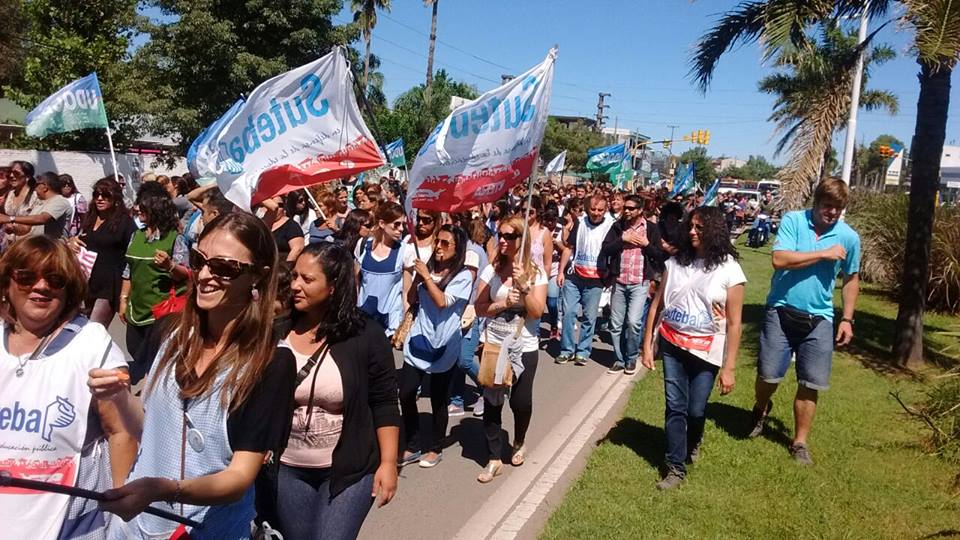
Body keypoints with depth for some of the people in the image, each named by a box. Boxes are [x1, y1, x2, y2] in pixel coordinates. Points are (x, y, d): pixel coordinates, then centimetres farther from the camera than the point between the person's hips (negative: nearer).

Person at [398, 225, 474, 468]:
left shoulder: (463, 276, -9)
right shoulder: (429, 267, 5)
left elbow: (443, 302, -21)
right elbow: (412, 300, 9)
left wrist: (426, 276, -16)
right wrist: (418, 277, -5)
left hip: (443, 345, -4)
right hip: (418, 340, 4)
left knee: (438, 400, 8)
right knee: (406, 394, 3)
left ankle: (436, 448, 28)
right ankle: (413, 446, 21)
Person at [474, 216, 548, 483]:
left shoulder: (536, 273, -6)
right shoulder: (491, 270, -1)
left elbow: (537, 312, -13)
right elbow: (480, 308, -2)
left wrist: (524, 286, -25)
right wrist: (502, 303, -18)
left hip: (524, 348, -1)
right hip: (493, 345, 1)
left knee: (520, 402, 7)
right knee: (491, 402, 0)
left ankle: (519, 443, 38)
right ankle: (495, 459, 14)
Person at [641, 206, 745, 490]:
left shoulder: (729, 269, -8)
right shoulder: (676, 262, 1)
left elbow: (733, 323, -7)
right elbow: (657, 305, 6)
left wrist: (729, 367, -9)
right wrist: (647, 345, 4)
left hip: (706, 351, -2)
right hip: (672, 345, 2)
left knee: (696, 409, 8)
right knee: (675, 407, 2)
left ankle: (692, 444, 40)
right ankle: (676, 467, 15)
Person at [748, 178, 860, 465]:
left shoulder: (849, 237, 1)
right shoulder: (792, 221, -7)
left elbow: (851, 279, 13)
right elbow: (779, 259, -20)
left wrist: (847, 319, 8)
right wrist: (824, 254, -18)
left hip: (818, 319, 2)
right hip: (781, 311, -2)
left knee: (811, 384, 4)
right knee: (769, 375, 3)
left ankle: (800, 442, 20)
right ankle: (761, 409, 38)